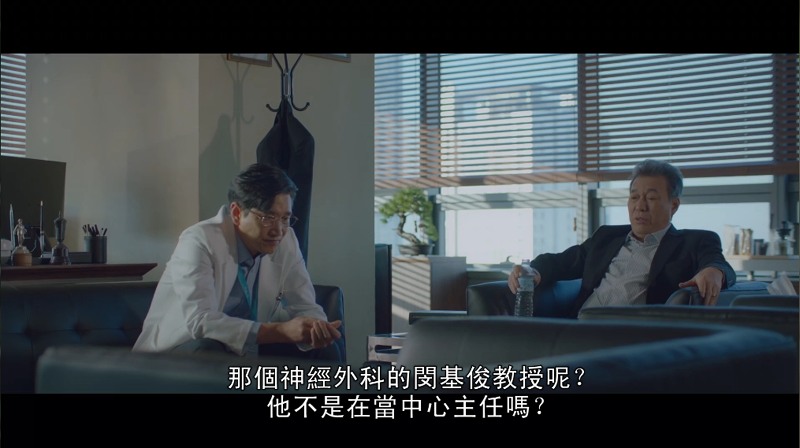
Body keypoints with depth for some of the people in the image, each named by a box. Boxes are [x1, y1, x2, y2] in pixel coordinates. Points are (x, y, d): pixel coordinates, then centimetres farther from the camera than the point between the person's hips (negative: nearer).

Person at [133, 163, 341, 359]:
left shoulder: (286, 240, -6)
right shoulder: (200, 242, -23)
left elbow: (304, 307, -4)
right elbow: (200, 321, -33)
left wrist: (316, 328, -29)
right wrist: (281, 331, -39)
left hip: (245, 351, 5)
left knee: (319, 348, -14)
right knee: (208, 349, -36)